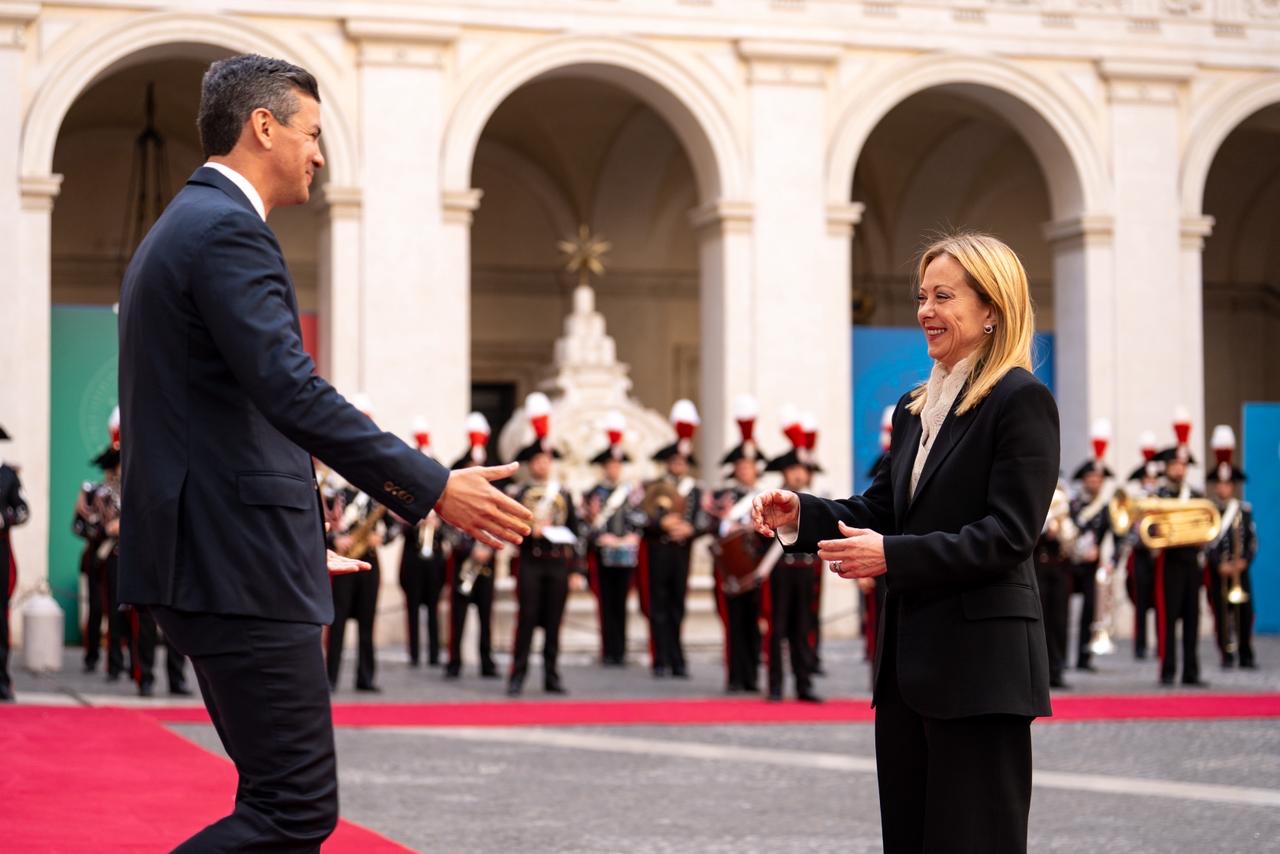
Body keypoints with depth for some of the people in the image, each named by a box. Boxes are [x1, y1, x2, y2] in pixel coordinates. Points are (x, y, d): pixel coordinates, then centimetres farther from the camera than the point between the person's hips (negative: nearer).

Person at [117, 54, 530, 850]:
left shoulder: (181, 230, 20)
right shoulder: (227, 230, -12)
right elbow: (292, 392, -22)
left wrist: (300, 541, 27)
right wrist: (434, 490, -21)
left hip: (210, 560, 11)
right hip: (239, 568, -11)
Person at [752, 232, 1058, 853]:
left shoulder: (1021, 400, -9)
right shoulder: (914, 408, 16)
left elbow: (1009, 534, -17)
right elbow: (880, 509, 16)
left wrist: (892, 555, -23)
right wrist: (801, 515, -1)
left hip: (980, 661, -8)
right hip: (908, 659, 8)